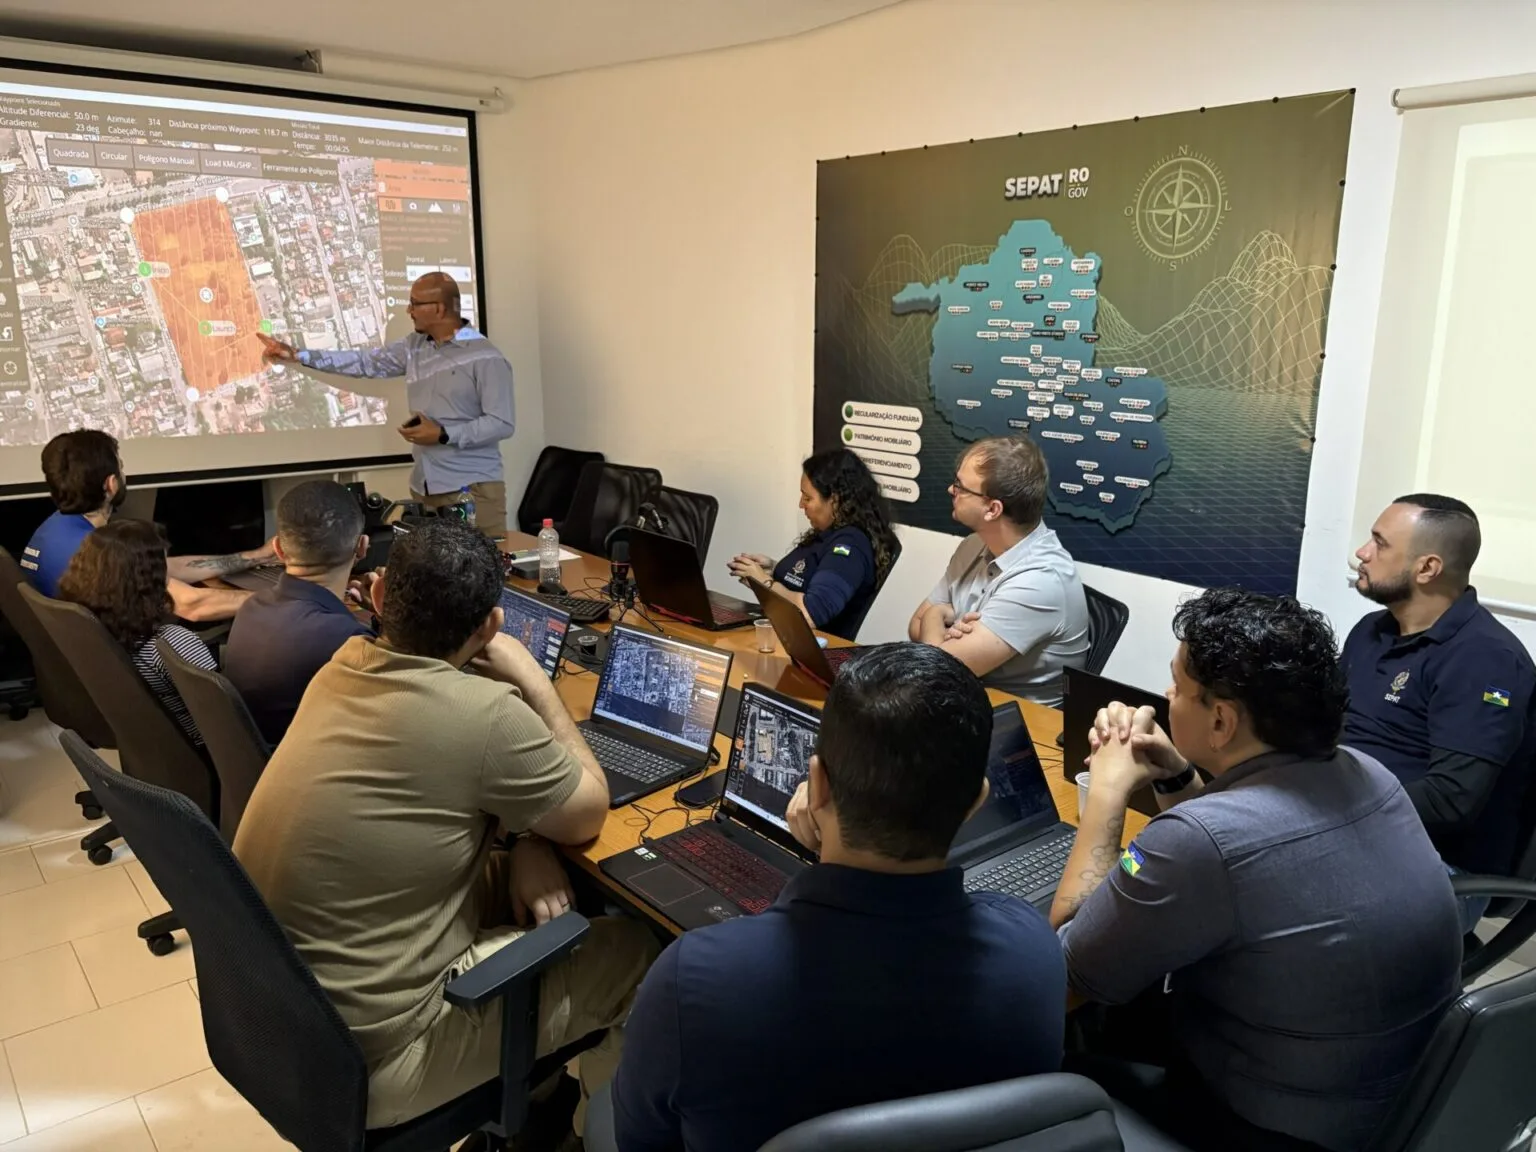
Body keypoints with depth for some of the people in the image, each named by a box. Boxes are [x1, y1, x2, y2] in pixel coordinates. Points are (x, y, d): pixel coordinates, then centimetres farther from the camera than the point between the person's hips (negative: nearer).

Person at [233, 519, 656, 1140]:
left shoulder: (344, 665, -4)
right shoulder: (482, 712, -27)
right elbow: (588, 814, -9)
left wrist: (525, 843, -3)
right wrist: (533, 679, -4)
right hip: (359, 1060, -7)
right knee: (637, 948, 5)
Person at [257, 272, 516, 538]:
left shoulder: (485, 358, -10)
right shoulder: (414, 347, 13)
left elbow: (502, 424, -14)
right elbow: (364, 362, 18)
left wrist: (442, 435, -16)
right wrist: (298, 355, 15)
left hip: (474, 487, -7)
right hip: (424, 487, 7)